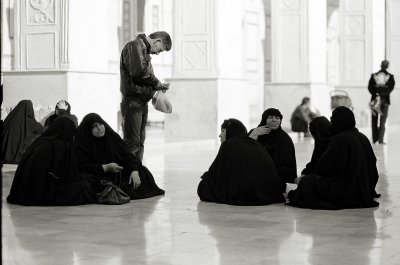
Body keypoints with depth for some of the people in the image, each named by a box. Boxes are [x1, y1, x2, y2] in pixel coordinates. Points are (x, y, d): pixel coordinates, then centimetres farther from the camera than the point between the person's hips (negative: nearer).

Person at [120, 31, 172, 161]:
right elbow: (139, 71, -22)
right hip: (133, 101, -10)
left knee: (140, 142, 11)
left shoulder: (145, 50, 22)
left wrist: (159, 86, 5)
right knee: (132, 142, -12)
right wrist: (157, 83, -10)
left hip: (142, 103, 10)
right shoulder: (134, 46, -9)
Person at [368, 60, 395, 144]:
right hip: (385, 100, -1)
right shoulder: (390, 76, 0)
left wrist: (376, 96, -13)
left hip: (374, 99, 1)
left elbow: (370, 87, -6)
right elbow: (391, 88, -11)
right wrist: (381, 96, -16)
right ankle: (380, 140, -9)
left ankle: (374, 139, 13)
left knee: (374, 120, 12)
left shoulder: (374, 75, 3)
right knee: (382, 121, 1)